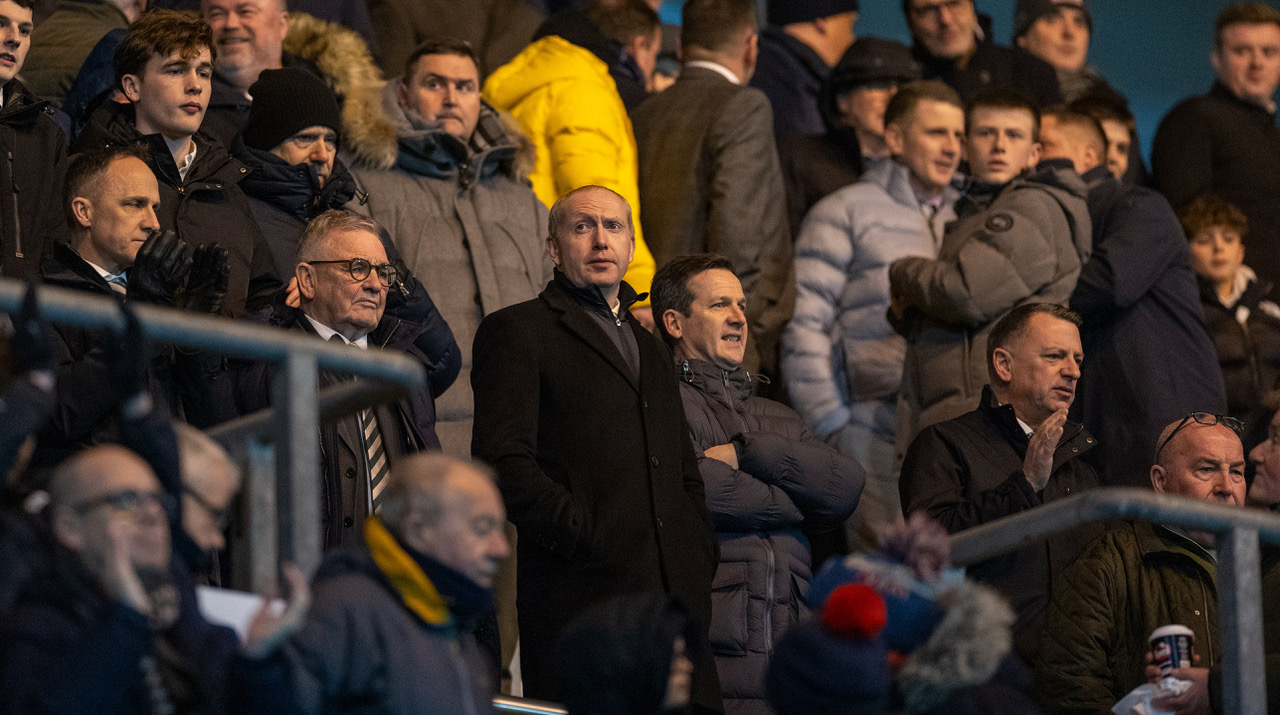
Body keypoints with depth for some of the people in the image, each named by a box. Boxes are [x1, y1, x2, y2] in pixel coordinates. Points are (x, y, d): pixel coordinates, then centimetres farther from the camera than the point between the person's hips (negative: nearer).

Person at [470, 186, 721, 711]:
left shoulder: (648, 347, 27)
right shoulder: (516, 332, 4)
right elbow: (503, 463, -7)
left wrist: (698, 558, 11)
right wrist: (586, 541, -14)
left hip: (676, 600, 6)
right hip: (580, 599, -6)